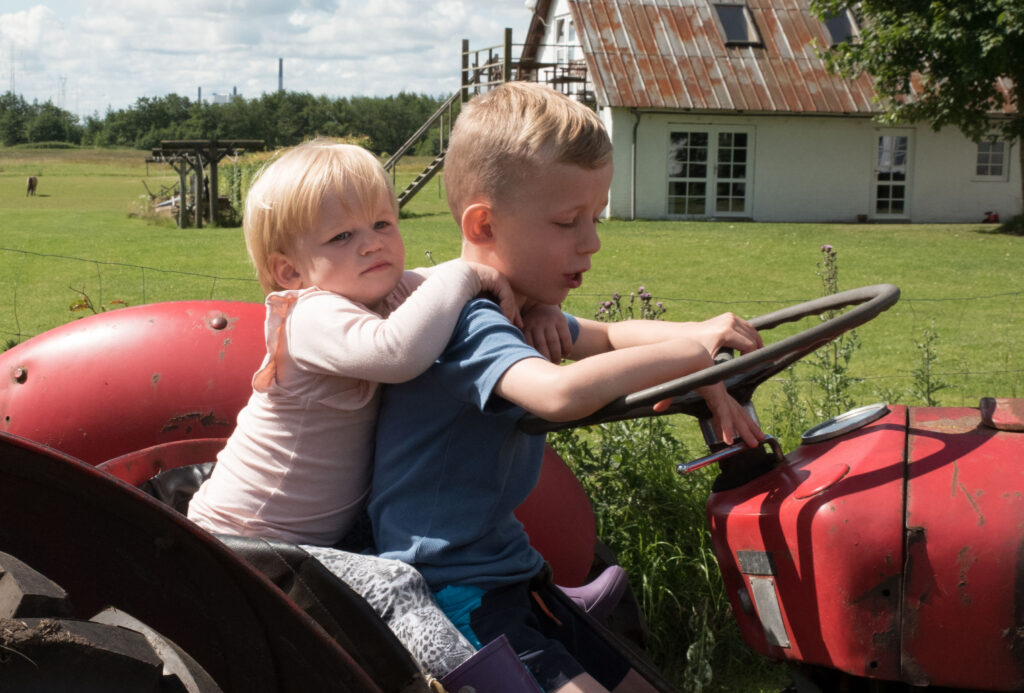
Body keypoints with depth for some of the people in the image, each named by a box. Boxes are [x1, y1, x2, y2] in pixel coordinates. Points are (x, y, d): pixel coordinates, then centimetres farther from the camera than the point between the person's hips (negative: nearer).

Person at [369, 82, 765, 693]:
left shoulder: (514, 310, 10)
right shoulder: (465, 322, -23)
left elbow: (606, 337, 22)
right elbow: (560, 393, -41)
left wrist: (702, 366, 1)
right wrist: (688, 349, -29)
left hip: (506, 570, 10)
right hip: (450, 594, -10)